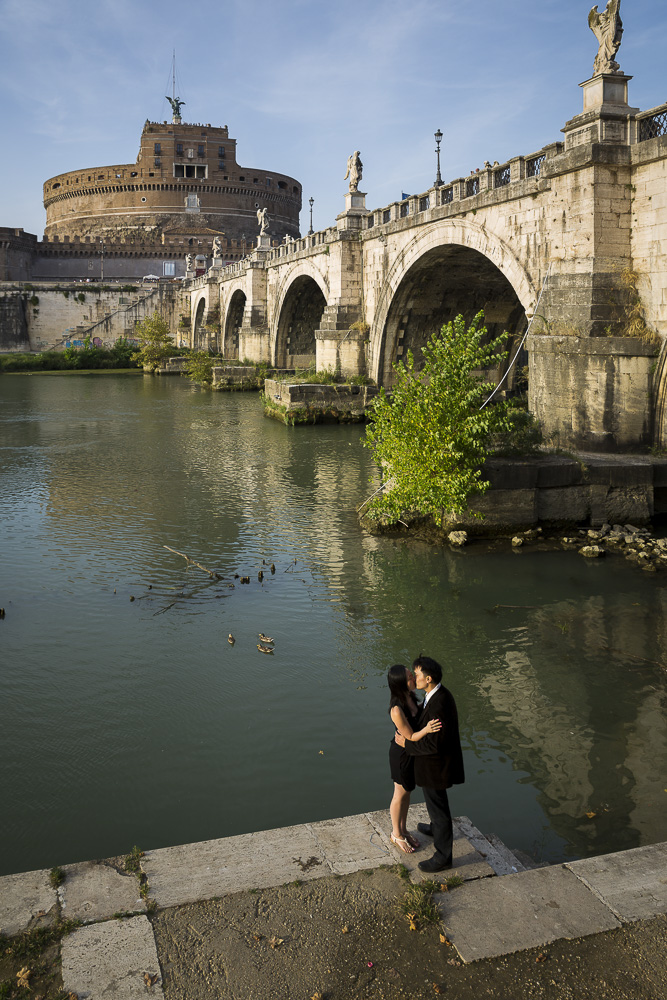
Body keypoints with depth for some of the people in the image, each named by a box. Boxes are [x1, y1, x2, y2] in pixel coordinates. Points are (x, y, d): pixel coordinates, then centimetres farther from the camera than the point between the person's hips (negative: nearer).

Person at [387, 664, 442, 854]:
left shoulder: (410, 696, -11)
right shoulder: (396, 710, -36)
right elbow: (411, 737, -27)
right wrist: (426, 729, -45)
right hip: (402, 753, -7)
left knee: (407, 792, 25)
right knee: (400, 795, 15)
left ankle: (403, 829, 46)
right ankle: (396, 834, 39)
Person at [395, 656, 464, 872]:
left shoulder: (438, 706, -36)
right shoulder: (440, 694, -5)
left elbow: (433, 744, -31)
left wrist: (406, 743, -20)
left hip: (435, 765, -10)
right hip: (438, 759, 10)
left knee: (438, 808, 7)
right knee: (436, 799, 32)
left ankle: (443, 856, 24)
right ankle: (437, 829, 57)